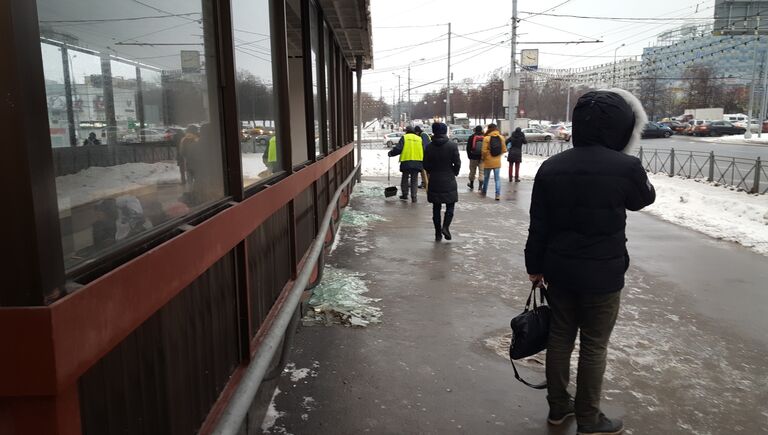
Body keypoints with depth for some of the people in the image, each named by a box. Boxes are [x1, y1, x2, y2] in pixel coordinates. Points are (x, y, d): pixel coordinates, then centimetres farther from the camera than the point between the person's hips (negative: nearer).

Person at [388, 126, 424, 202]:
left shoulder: (404, 137, -1)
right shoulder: (419, 138, 12)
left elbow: (398, 148, -9)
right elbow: (423, 152, 15)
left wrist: (391, 153, 6)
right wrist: (422, 164, 24)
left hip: (406, 162, -3)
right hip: (417, 163, 3)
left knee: (405, 179, 14)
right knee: (414, 180, 9)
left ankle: (405, 195, 19)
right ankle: (413, 197, 3)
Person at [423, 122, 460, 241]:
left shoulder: (429, 147, -2)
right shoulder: (452, 145, -8)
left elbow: (426, 165, 0)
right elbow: (457, 163, -6)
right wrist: (454, 173, 12)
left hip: (434, 182, 2)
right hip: (449, 182, -2)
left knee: (436, 208, 9)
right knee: (450, 206, 10)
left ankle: (438, 233, 11)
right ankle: (445, 226, -10)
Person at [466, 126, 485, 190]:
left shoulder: (471, 137, -3)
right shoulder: (485, 137, -1)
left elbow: (468, 148, -1)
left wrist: (469, 156, 7)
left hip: (474, 157, 0)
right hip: (482, 158, 0)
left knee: (472, 171, 12)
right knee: (481, 172, 3)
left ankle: (471, 185, 25)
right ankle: (480, 186, -3)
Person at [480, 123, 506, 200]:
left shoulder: (486, 138, -13)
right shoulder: (501, 137, -2)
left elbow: (484, 151, -14)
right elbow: (504, 150, 1)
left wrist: (483, 158, 4)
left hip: (488, 162, -2)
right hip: (497, 161, 2)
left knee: (486, 177, 15)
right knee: (497, 178, 6)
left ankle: (484, 192, 28)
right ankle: (498, 194, -2)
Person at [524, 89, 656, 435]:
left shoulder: (551, 167, -3)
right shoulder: (625, 168, -16)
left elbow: (538, 225, 1)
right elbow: (644, 198, 7)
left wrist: (535, 265, 12)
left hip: (559, 268, 4)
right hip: (602, 272, -4)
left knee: (560, 335, 16)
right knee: (594, 345, 9)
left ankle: (558, 406, 31)